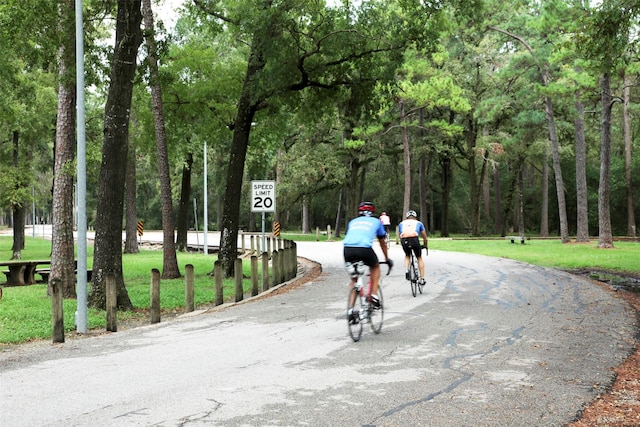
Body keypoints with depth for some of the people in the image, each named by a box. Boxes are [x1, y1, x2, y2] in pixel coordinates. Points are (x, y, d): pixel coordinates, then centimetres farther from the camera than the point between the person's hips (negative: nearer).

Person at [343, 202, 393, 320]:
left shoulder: (352, 222, 32)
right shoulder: (376, 222, 28)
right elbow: (382, 244, 38)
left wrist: (352, 255, 54)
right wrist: (387, 259, 51)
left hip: (348, 248, 2)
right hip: (364, 248, -2)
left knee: (354, 279, 20)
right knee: (375, 267, 29)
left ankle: (351, 308, 10)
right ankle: (374, 295, 17)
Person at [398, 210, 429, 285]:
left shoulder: (401, 223, 30)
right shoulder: (418, 223, 27)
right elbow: (424, 237, 33)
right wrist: (425, 245, 51)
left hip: (404, 241, 2)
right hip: (414, 239, -1)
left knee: (407, 256, 31)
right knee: (419, 258, 20)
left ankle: (406, 270, 7)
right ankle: (422, 279, 17)